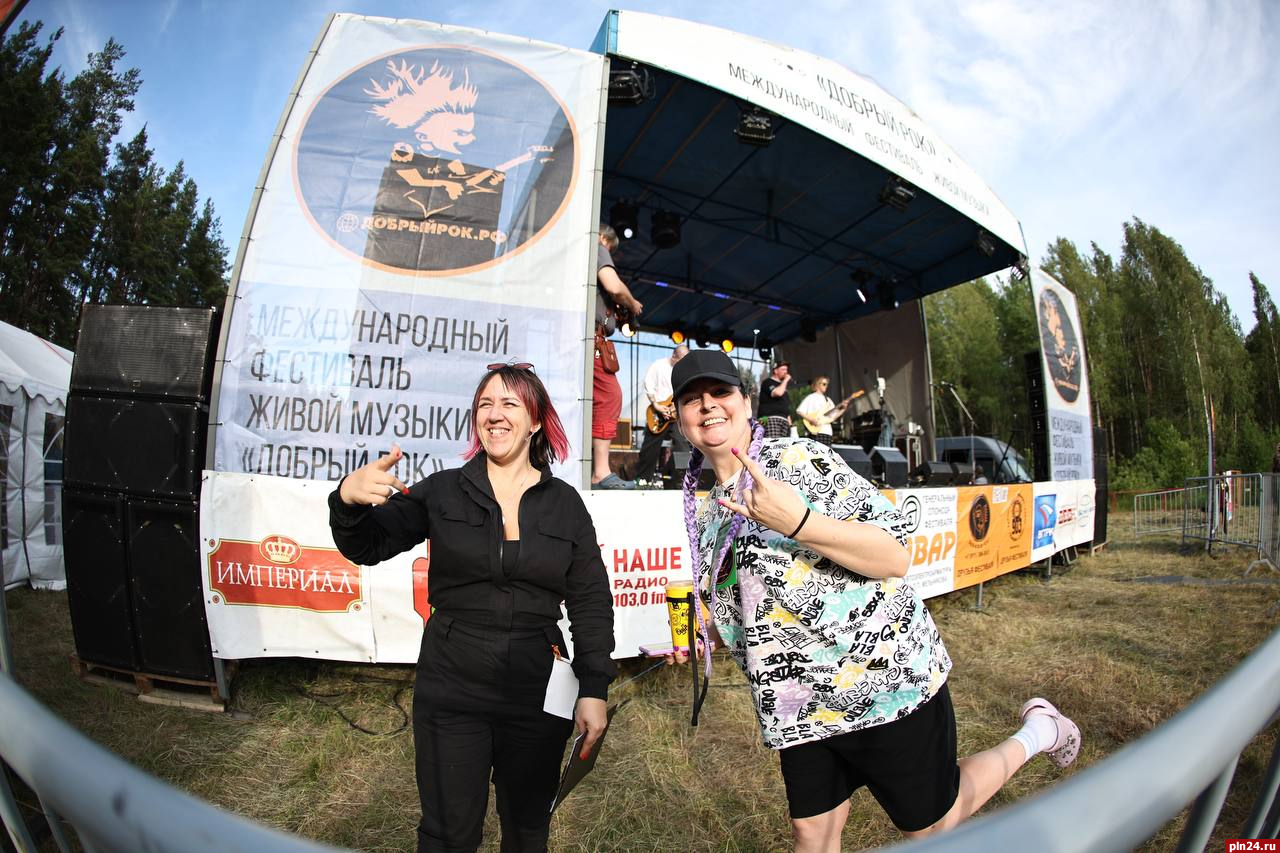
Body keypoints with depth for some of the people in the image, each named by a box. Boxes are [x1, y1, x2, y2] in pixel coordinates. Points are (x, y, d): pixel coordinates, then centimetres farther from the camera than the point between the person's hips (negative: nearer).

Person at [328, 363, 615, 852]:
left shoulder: (565, 503, -3)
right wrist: (349, 500, -26)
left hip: (538, 696, 1)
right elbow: (369, 547, -4)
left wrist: (594, 689, -4)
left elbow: (591, 603, -1)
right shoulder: (443, 491, -3)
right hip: (451, 690, 0)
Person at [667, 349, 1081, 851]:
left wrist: (797, 522, -34)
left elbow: (896, 558, -21)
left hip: (884, 678, -5)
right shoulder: (706, 507, 4)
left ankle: (1039, 733, 36)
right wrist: (704, 636, 1)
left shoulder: (800, 458, -16)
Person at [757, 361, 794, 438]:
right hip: (770, 419, -8)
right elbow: (778, 393, -19)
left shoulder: (783, 385, 28)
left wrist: (790, 424, 20)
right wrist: (785, 380, -3)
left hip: (784, 421, 8)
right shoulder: (768, 382, 3)